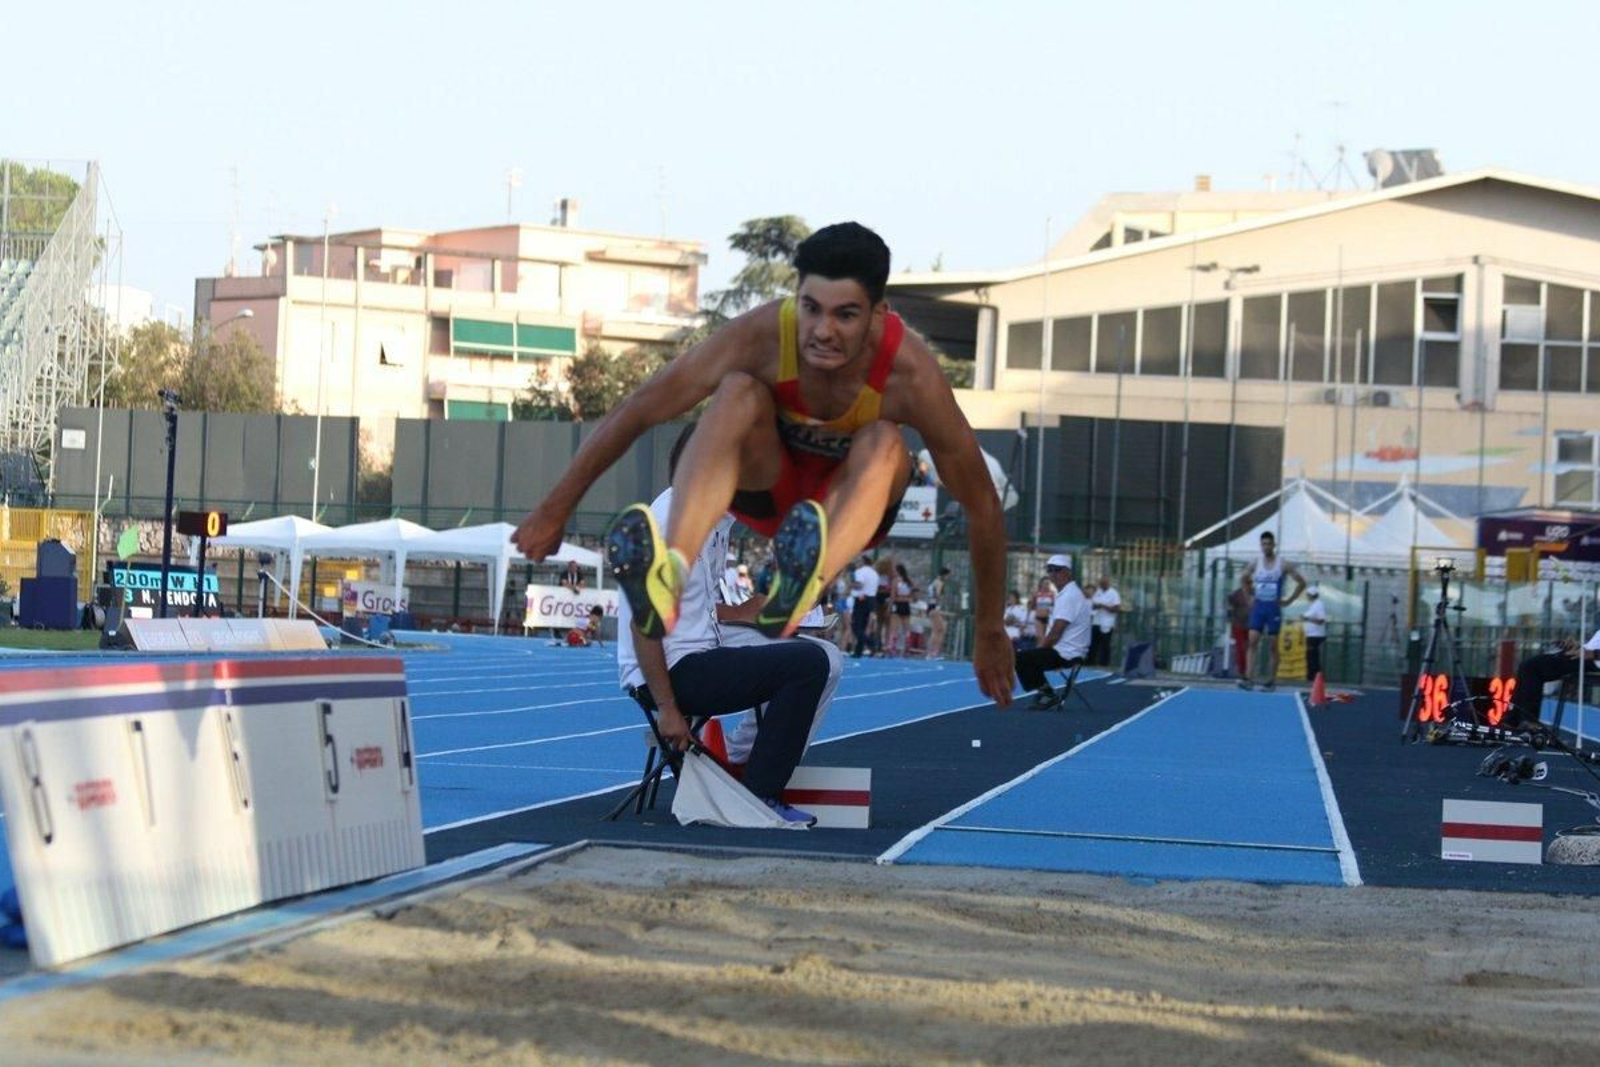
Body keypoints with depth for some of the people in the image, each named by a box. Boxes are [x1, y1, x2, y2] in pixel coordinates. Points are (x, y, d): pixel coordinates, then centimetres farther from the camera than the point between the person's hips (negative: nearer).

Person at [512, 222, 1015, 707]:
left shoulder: (910, 372, -29)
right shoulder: (765, 334, -28)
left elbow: (981, 503, -19)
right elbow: (638, 410, -21)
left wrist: (990, 630, -14)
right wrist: (555, 511, -17)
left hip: (852, 503, 0)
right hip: (765, 488, 0)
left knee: (883, 443, -35)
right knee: (738, 391, -32)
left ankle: (798, 588, -66)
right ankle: (670, 572, -58)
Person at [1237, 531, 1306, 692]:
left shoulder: (1283, 565, -4)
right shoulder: (1255, 564, 5)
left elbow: (1301, 583, 0)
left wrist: (1289, 601, -3)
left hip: (1274, 608, -2)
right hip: (1258, 606, 2)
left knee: (1273, 646, 2)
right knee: (1252, 642, -10)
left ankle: (1271, 681, 8)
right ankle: (1248, 679, -16)